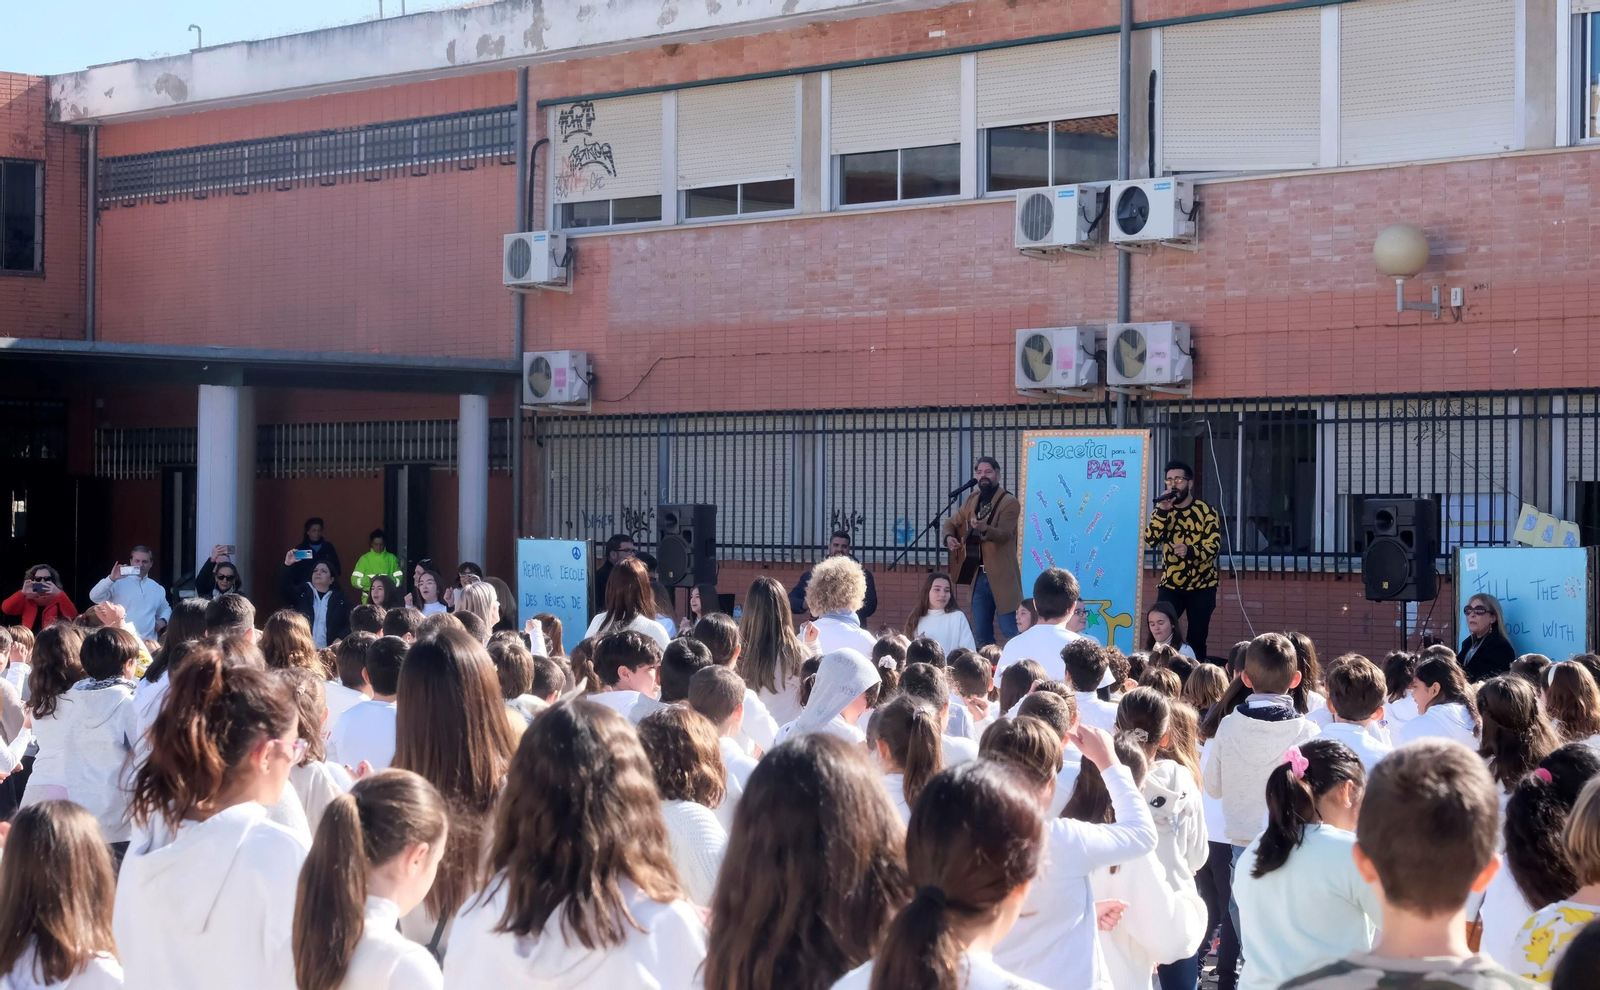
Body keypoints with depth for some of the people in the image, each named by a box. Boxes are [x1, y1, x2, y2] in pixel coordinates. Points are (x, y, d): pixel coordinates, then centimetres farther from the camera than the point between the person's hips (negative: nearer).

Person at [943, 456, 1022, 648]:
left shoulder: (1009, 502, -9)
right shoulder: (972, 500, 13)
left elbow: (1004, 534, -23)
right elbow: (952, 522, 25)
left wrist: (984, 529, -43)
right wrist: (949, 537, 2)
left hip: (1001, 576, -7)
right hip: (978, 575, 7)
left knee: (1011, 632, -9)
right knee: (981, 634, 9)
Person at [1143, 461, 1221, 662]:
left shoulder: (1206, 511, -7)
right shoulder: (1162, 511, 6)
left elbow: (1214, 545, -17)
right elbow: (1150, 539, -9)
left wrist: (1190, 551, -36)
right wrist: (1162, 510, -20)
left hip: (1201, 586, -2)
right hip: (1170, 585, 2)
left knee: (1197, 639, 1)